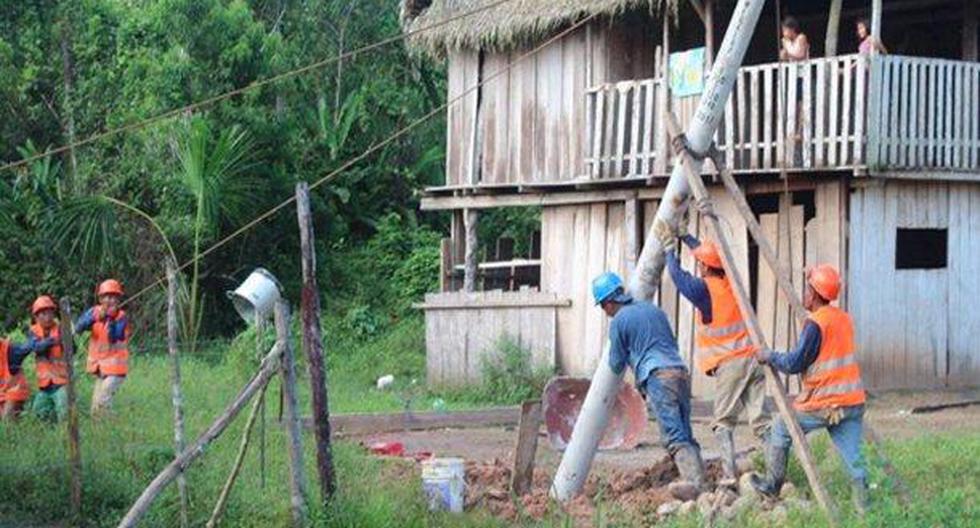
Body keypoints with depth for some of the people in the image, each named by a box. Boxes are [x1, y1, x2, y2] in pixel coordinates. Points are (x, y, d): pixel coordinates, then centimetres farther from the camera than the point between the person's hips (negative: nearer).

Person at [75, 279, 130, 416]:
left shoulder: (121, 317, -10)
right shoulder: (95, 311, 1)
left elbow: (114, 338, -22)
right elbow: (78, 328, -12)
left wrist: (110, 319, -30)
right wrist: (95, 317, -27)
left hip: (114, 367, -5)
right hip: (99, 367, 5)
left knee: (102, 403, -17)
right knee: (96, 406, 13)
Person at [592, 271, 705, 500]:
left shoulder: (619, 322, 4)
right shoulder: (653, 309, 24)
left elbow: (617, 365, 12)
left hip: (657, 377, -7)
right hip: (680, 370, 7)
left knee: (674, 436, -16)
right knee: (686, 436, 7)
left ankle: (692, 481, -33)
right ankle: (697, 479, -6)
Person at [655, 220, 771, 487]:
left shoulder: (704, 289, -8)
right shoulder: (731, 282, 10)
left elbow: (678, 276, 7)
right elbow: (710, 256, 26)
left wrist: (669, 246, 18)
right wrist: (685, 236, 32)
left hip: (729, 364, -5)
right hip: (752, 358, 5)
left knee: (723, 422, 3)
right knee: (761, 420, 1)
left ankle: (729, 474, -6)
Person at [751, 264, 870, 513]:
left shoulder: (815, 323, -14)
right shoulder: (844, 318, 10)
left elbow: (794, 364, -15)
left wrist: (770, 356, 1)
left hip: (823, 403, -6)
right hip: (853, 401, 6)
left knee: (781, 432, 15)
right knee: (853, 458, 2)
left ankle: (772, 485, 24)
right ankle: (863, 508, -6)